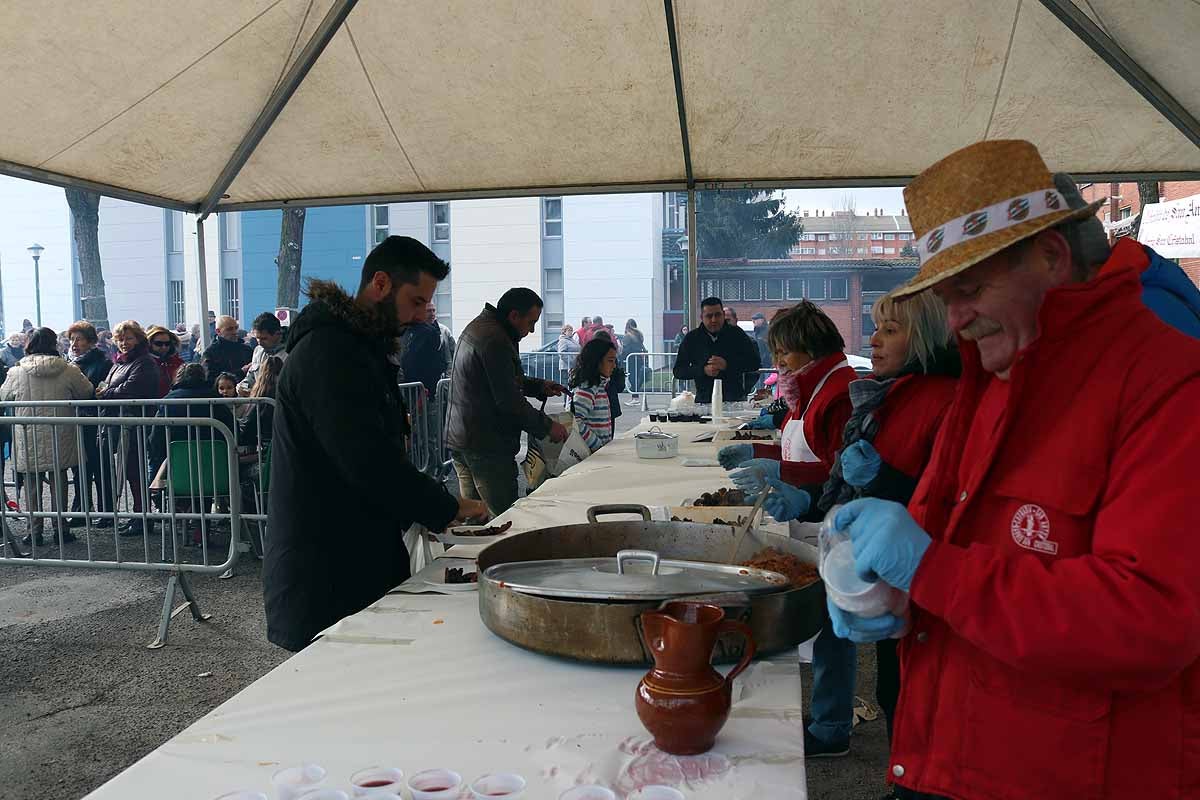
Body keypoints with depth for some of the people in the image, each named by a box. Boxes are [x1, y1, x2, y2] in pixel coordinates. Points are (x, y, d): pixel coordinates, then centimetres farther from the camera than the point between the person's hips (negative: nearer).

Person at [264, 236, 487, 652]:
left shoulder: (361, 348, 16)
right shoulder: (327, 352, -17)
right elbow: (369, 463, -24)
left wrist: (423, 511, 8)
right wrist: (448, 508, -14)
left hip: (361, 562, 10)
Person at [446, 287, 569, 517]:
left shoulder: (478, 327, 15)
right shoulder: (495, 340, -19)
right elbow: (509, 400, -21)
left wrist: (539, 386, 14)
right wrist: (547, 426, -11)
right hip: (486, 446, -11)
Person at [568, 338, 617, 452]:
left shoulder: (600, 384, 14)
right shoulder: (587, 389, -14)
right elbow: (576, 424, -21)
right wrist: (599, 446, -17)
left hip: (603, 449, 9)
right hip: (591, 454, -9)